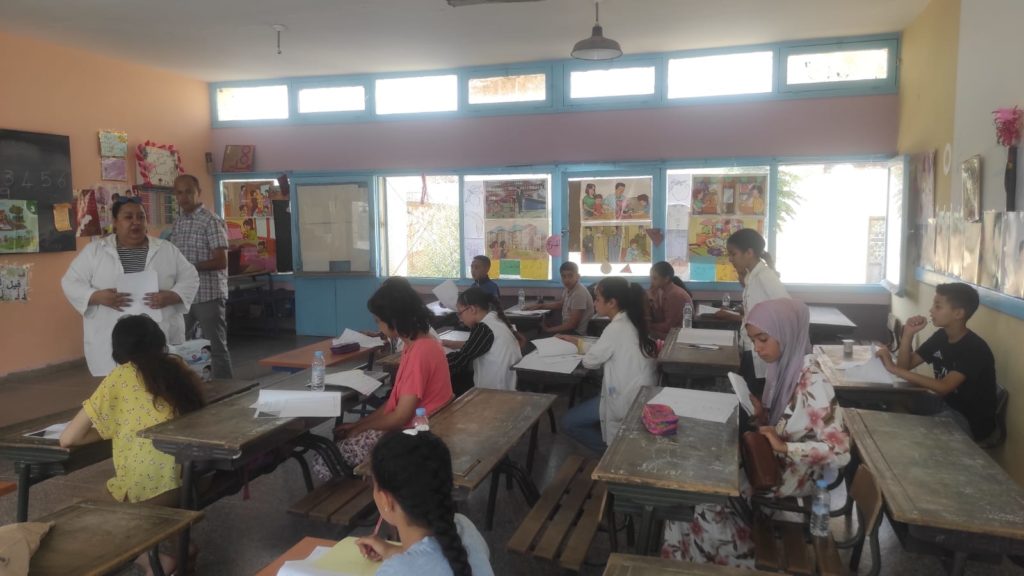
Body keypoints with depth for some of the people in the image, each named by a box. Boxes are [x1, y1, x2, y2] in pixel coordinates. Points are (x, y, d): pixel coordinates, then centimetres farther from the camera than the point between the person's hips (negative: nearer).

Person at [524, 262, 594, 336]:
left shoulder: (579, 293, -25)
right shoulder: (568, 289, 2)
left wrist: (548, 330, -16)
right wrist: (538, 306, 18)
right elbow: (560, 304, 25)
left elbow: (572, 324, -25)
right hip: (569, 329, 8)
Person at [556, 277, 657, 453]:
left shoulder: (617, 327, -20)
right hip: (639, 392, 10)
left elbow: (590, 361, -11)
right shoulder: (629, 321, 7)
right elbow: (602, 350, 17)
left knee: (568, 422, -2)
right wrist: (577, 342, 21)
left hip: (627, 399, -10)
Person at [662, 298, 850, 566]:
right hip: (772, 465, 7)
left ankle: (725, 559, 19)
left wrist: (784, 447, -28)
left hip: (788, 478, -7)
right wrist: (760, 414, -9)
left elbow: (839, 451, -27)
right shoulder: (785, 366, -2)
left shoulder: (812, 384, -27)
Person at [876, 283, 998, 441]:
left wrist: (894, 369, -39)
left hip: (971, 422, -7)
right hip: (947, 408, 7)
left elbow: (944, 387, -35)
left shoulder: (975, 349, -23)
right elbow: (906, 365, 1)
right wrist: (908, 334, -15)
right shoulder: (941, 336, 0)